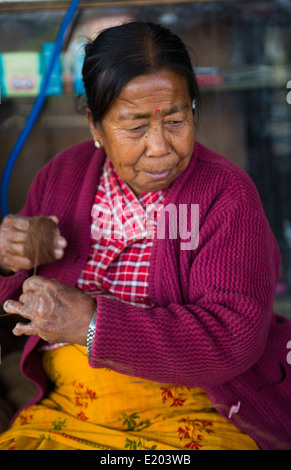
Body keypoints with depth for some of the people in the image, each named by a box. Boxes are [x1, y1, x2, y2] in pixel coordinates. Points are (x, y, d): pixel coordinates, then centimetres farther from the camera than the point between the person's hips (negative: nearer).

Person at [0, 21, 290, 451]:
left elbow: (236, 335, -19)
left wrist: (93, 323, -23)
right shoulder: (63, 174, 6)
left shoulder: (226, 194, -9)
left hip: (191, 418, -3)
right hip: (64, 411, 4)